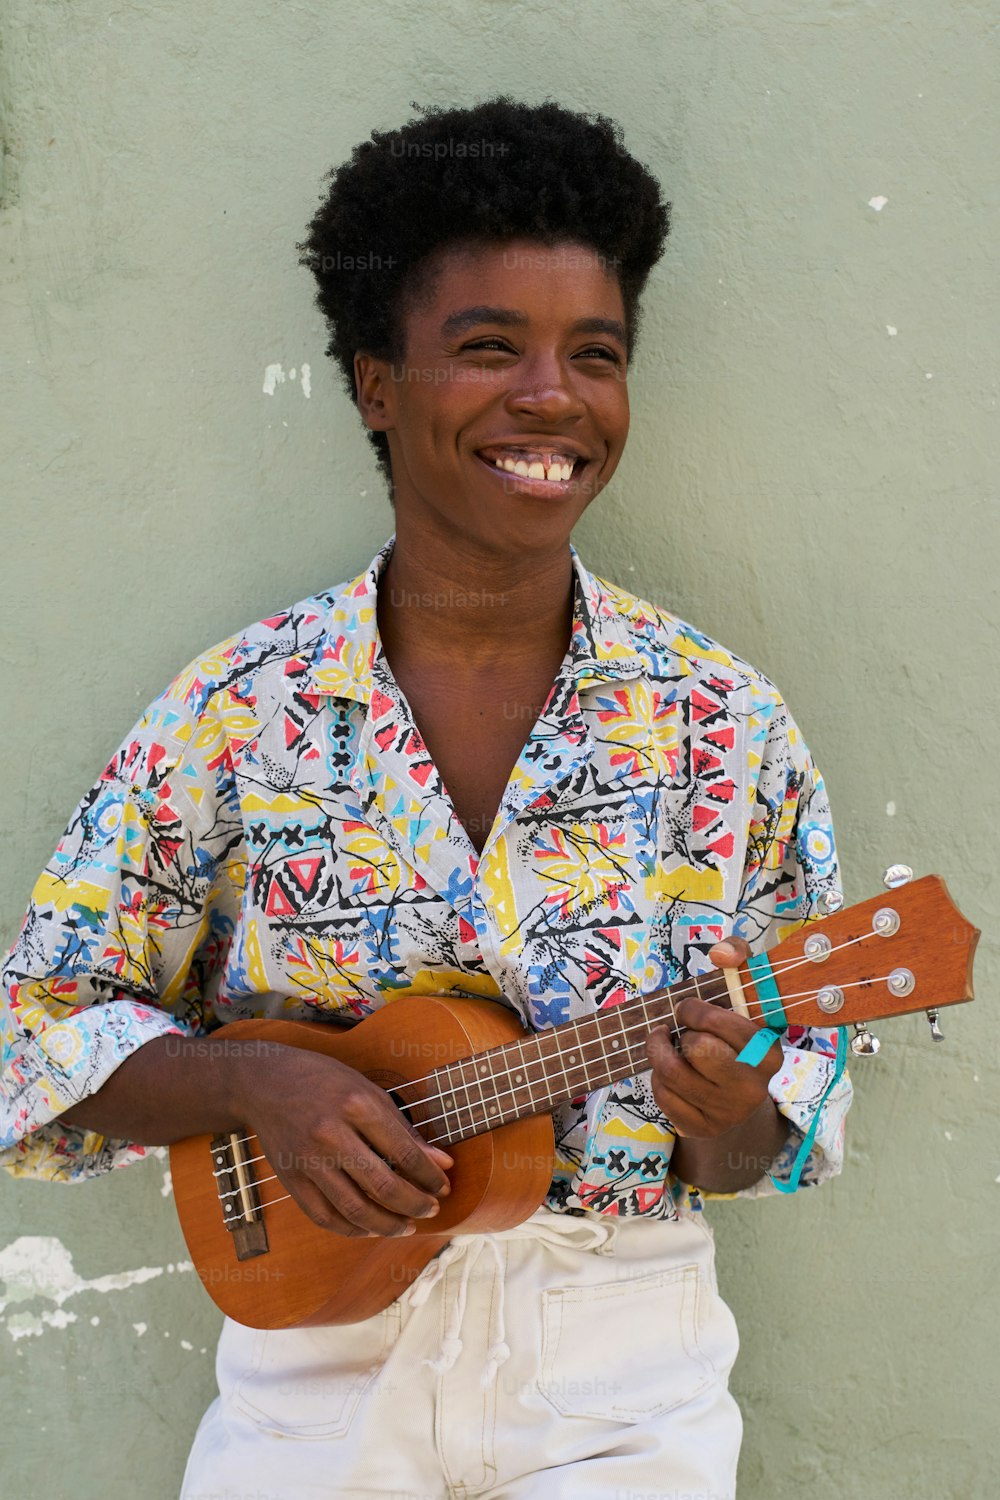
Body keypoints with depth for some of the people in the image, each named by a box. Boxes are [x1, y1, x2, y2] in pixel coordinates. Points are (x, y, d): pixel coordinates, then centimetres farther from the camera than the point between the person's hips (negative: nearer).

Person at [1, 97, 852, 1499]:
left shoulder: (725, 726, -5)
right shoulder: (239, 709, -6)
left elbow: (767, 1154, 0)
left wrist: (728, 1119, -22)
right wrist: (255, 1082, -18)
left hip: (621, 1374, 0)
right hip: (316, 1346, 0)